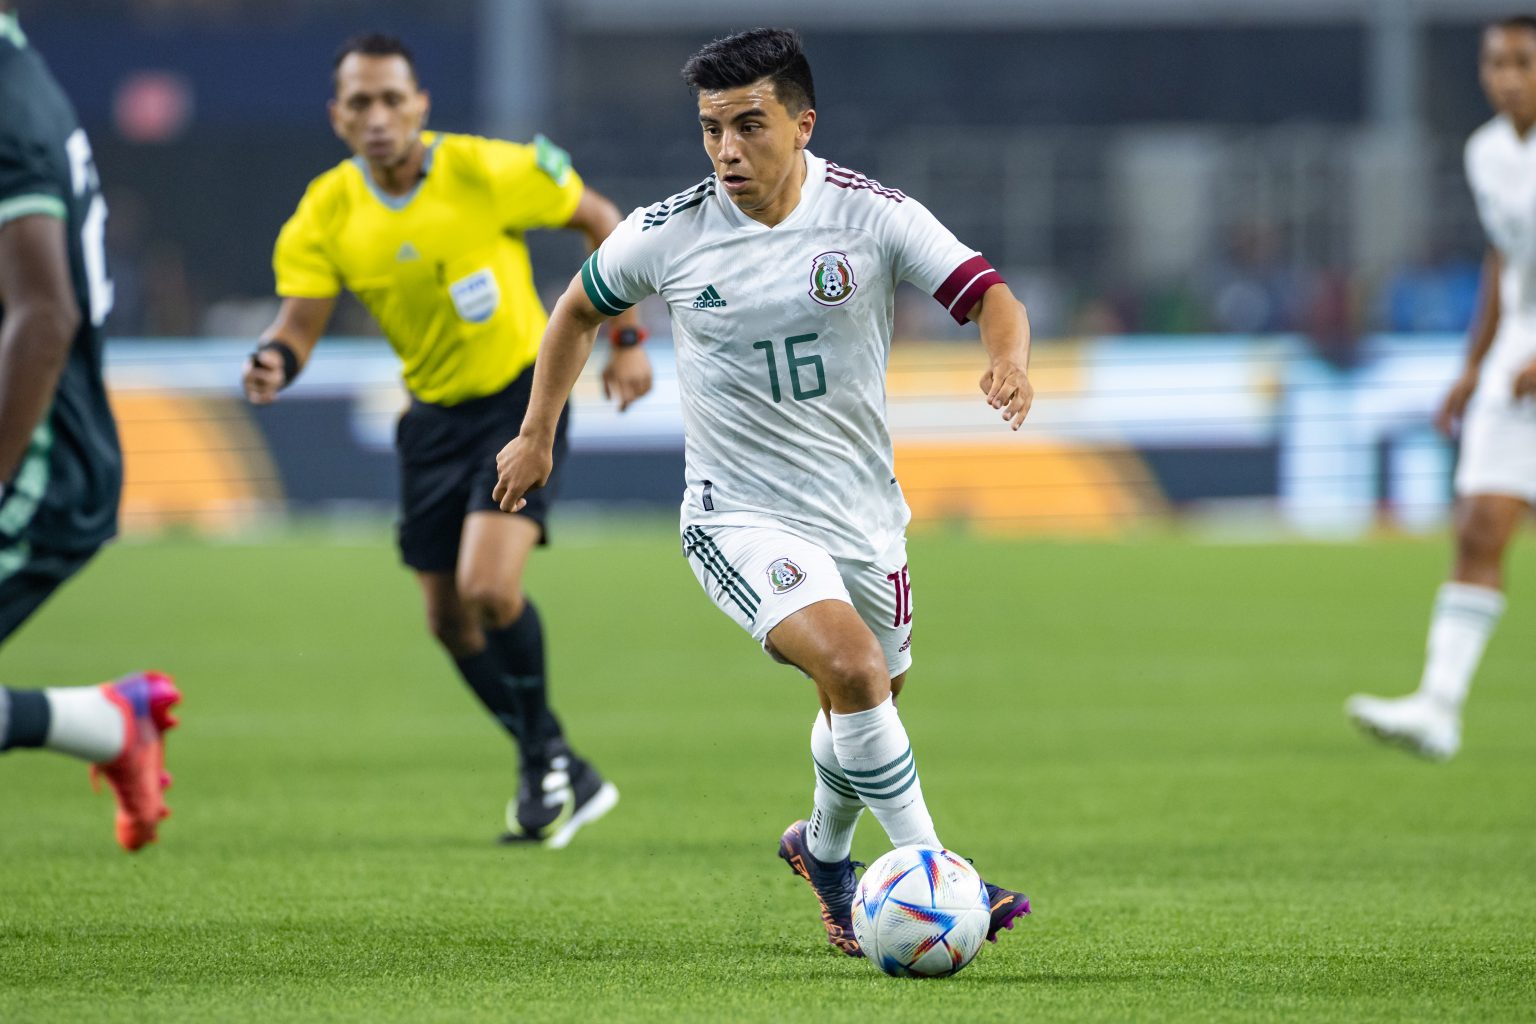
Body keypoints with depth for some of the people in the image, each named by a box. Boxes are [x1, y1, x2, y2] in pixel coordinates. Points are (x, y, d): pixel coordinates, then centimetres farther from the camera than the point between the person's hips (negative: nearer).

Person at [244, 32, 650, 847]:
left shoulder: (487, 171, -19)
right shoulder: (327, 213, -9)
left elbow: (597, 219, -5)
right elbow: (301, 319, -11)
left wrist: (626, 339, -5)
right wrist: (275, 361, -35)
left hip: (521, 391, -5)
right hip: (434, 413, 5)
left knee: (488, 587, -23)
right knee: (450, 620, 7)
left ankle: (544, 763, -1)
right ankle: (560, 775, 25)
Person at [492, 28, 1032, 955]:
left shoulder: (872, 216, -11)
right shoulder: (666, 235, -9)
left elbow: (988, 295, -14)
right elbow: (580, 310, 10)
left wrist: (1010, 360, -36)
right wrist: (537, 436, 13)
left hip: (864, 511, 3)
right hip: (741, 517, -3)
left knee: (869, 705, 17)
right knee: (850, 665, -27)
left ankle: (826, 851, 48)